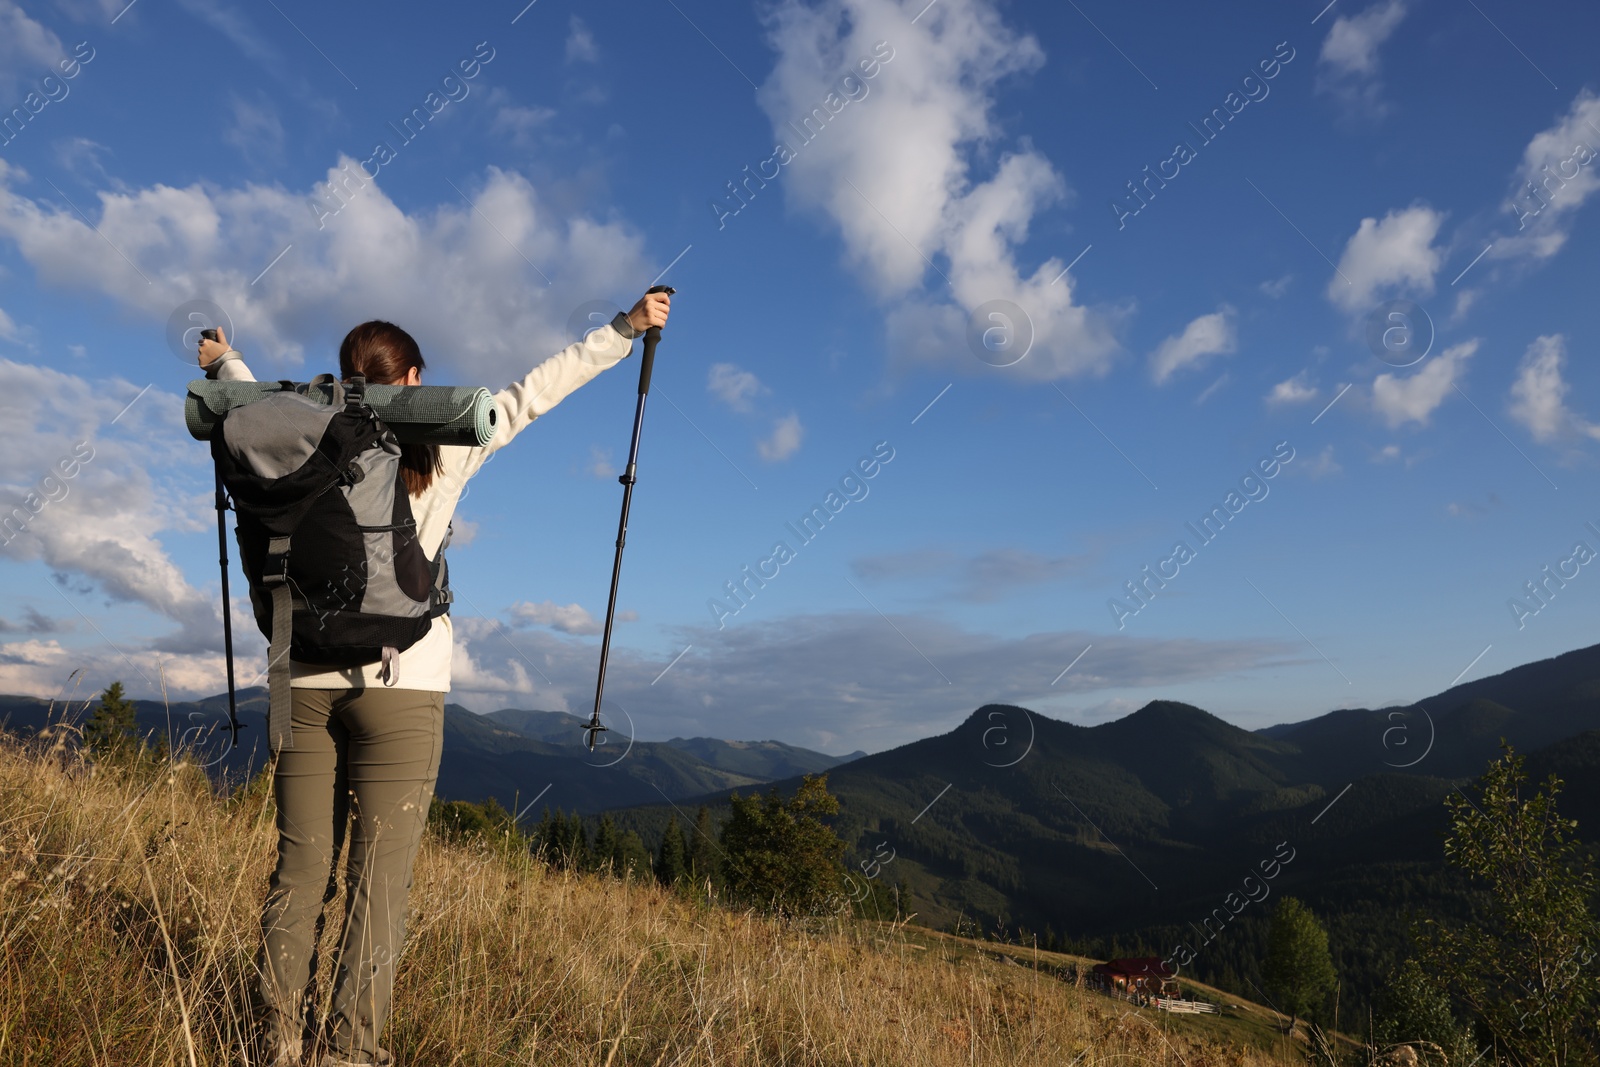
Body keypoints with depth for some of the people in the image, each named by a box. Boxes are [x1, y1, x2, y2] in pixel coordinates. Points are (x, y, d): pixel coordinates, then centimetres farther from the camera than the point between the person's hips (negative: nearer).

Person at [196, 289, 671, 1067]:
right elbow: (534, 391, 2)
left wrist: (222, 360, 51)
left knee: (301, 869, 10)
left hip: (306, 678, 4)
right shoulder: (442, 447, -1)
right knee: (381, 878, 0)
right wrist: (627, 328, 8)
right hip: (400, 682, -4)